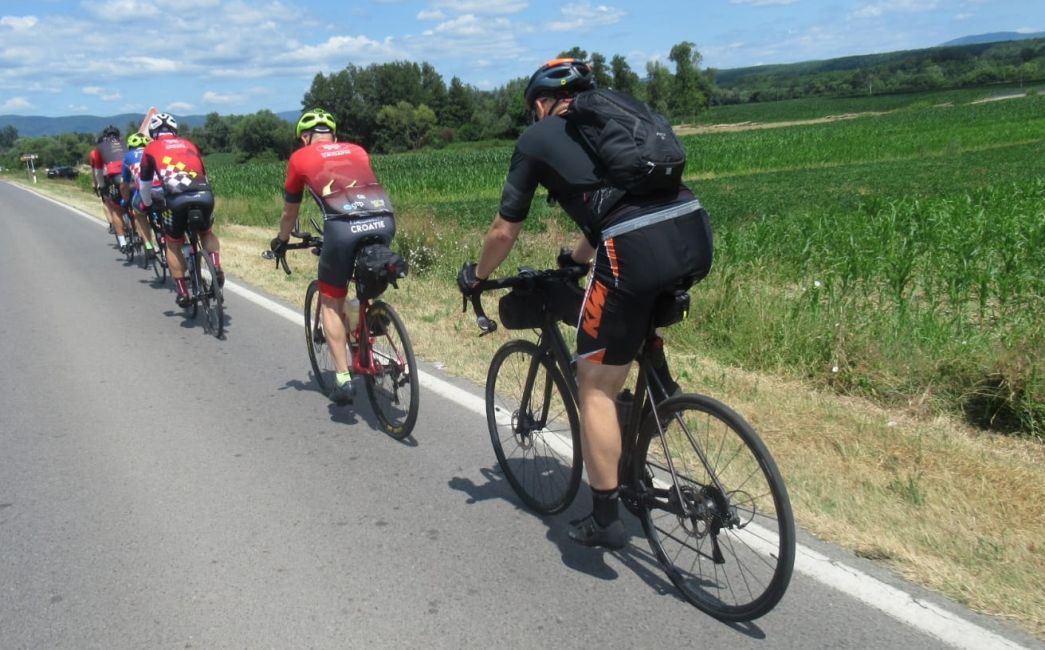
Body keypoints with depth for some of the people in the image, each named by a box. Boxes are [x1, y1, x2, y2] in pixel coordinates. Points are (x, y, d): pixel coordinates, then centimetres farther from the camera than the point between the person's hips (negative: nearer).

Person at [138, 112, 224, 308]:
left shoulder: (151, 148, 22)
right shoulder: (189, 144, 29)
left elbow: (145, 183, 30)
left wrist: (147, 204, 49)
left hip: (177, 199, -2)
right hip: (204, 195, 2)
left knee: (173, 244, 20)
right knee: (207, 233, 30)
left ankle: (183, 293, 14)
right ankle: (216, 268, 4)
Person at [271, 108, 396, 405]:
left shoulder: (300, 157, 21)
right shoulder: (357, 151, 29)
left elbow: (290, 213, 32)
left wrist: (280, 242, 51)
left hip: (344, 228, -3)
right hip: (384, 222, 3)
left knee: (330, 302, 17)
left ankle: (343, 379, 11)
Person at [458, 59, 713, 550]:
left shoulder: (537, 137, 15)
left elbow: (504, 232, 19)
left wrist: (476, 277, 38)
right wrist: (575, 257, 59)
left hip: (636, 251, -6)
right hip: (695, 234, 6)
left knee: (595, 387, 9)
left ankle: (604, 519, 17)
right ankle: (661, 385, 34)